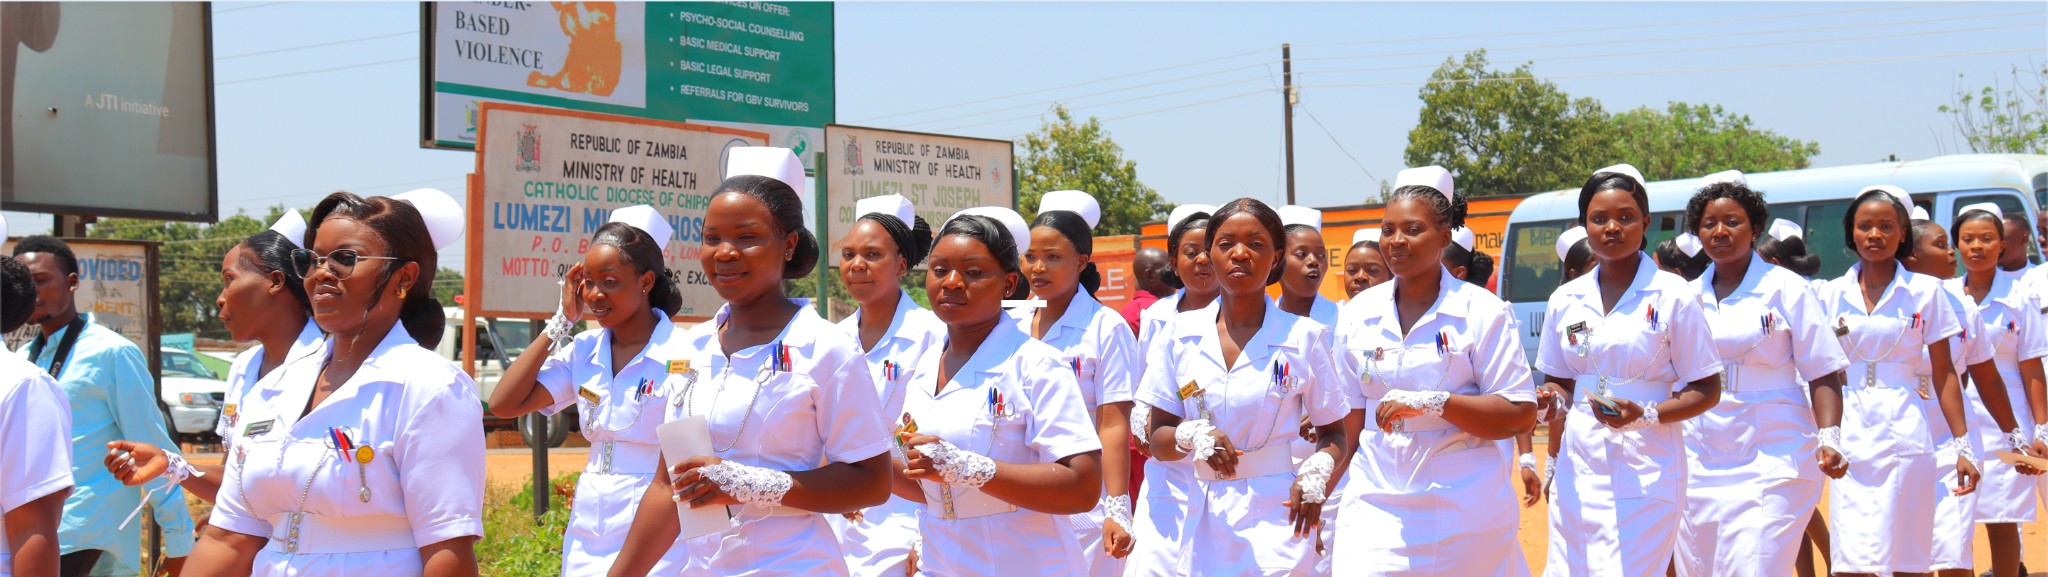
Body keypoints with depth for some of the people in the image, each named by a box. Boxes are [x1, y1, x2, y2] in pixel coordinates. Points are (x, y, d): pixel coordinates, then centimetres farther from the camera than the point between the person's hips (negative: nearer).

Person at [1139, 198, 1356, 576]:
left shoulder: (1304, 337, -1)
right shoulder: (1182, 333, 4)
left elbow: (1335, 433, 7)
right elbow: (1157, 442, 7)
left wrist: (1317, 472, -14)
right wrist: (1191, 435, -15)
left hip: (1276, 521, -2)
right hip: (1202, 524, 2)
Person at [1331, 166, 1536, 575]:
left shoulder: (1483, 312, -3)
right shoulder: (1358, 315, 8)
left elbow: (1520, 415, -8)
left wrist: (1432, 402, -19)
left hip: (1465, 510, -2)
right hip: (1375, 507, 3)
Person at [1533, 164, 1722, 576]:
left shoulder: (1673, 296, -4)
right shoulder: (1565, 300, 9)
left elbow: (1707, 390, -2)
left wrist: (1646, 415, -18)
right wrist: (1553, 401, -4)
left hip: (1646, 472, -4)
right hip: (1579, 470, 5)